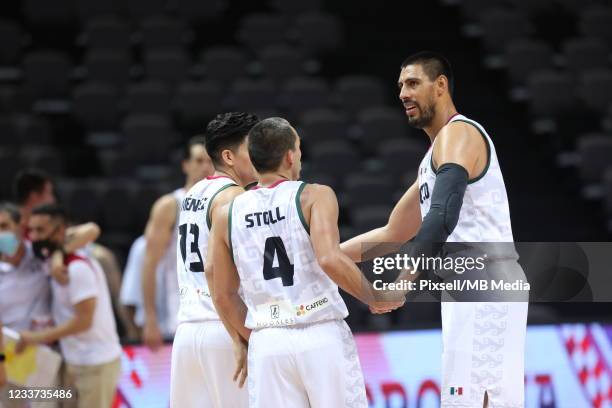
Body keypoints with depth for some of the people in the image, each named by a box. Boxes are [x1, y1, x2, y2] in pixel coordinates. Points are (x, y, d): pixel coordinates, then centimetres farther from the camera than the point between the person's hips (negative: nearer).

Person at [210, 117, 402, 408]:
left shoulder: (227, 215, 8)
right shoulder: (315, 196, -5)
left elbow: (224, 297, 12)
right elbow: (330, 260, -20)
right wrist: (375, 299, -6)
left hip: (267, 345, 3)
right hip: (321, 337, -3)